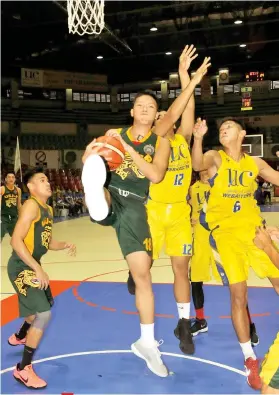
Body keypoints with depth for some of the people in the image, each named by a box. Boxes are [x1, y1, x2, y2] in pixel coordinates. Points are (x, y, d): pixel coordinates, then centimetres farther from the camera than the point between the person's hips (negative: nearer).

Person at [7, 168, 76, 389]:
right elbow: (16, 241, -26)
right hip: (22, 267, -10)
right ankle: (23, 369, -2)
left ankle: (18, 337, 54)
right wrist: (38, 270, -27)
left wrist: (64, 245, -2)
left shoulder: (48, 210, 10)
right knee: (43, 314, -15)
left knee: (45, 306, 28)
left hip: (33, 266, 10)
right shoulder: (31, 206, -18)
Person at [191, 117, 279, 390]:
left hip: (254, 229, 4)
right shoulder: (216, 157, -2)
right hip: (226, 232, -3)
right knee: (238, 295, -4)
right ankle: (250, 359, 11)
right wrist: (198, 139, -40)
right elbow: (198, 165, -23)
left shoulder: (255, 163, 9)